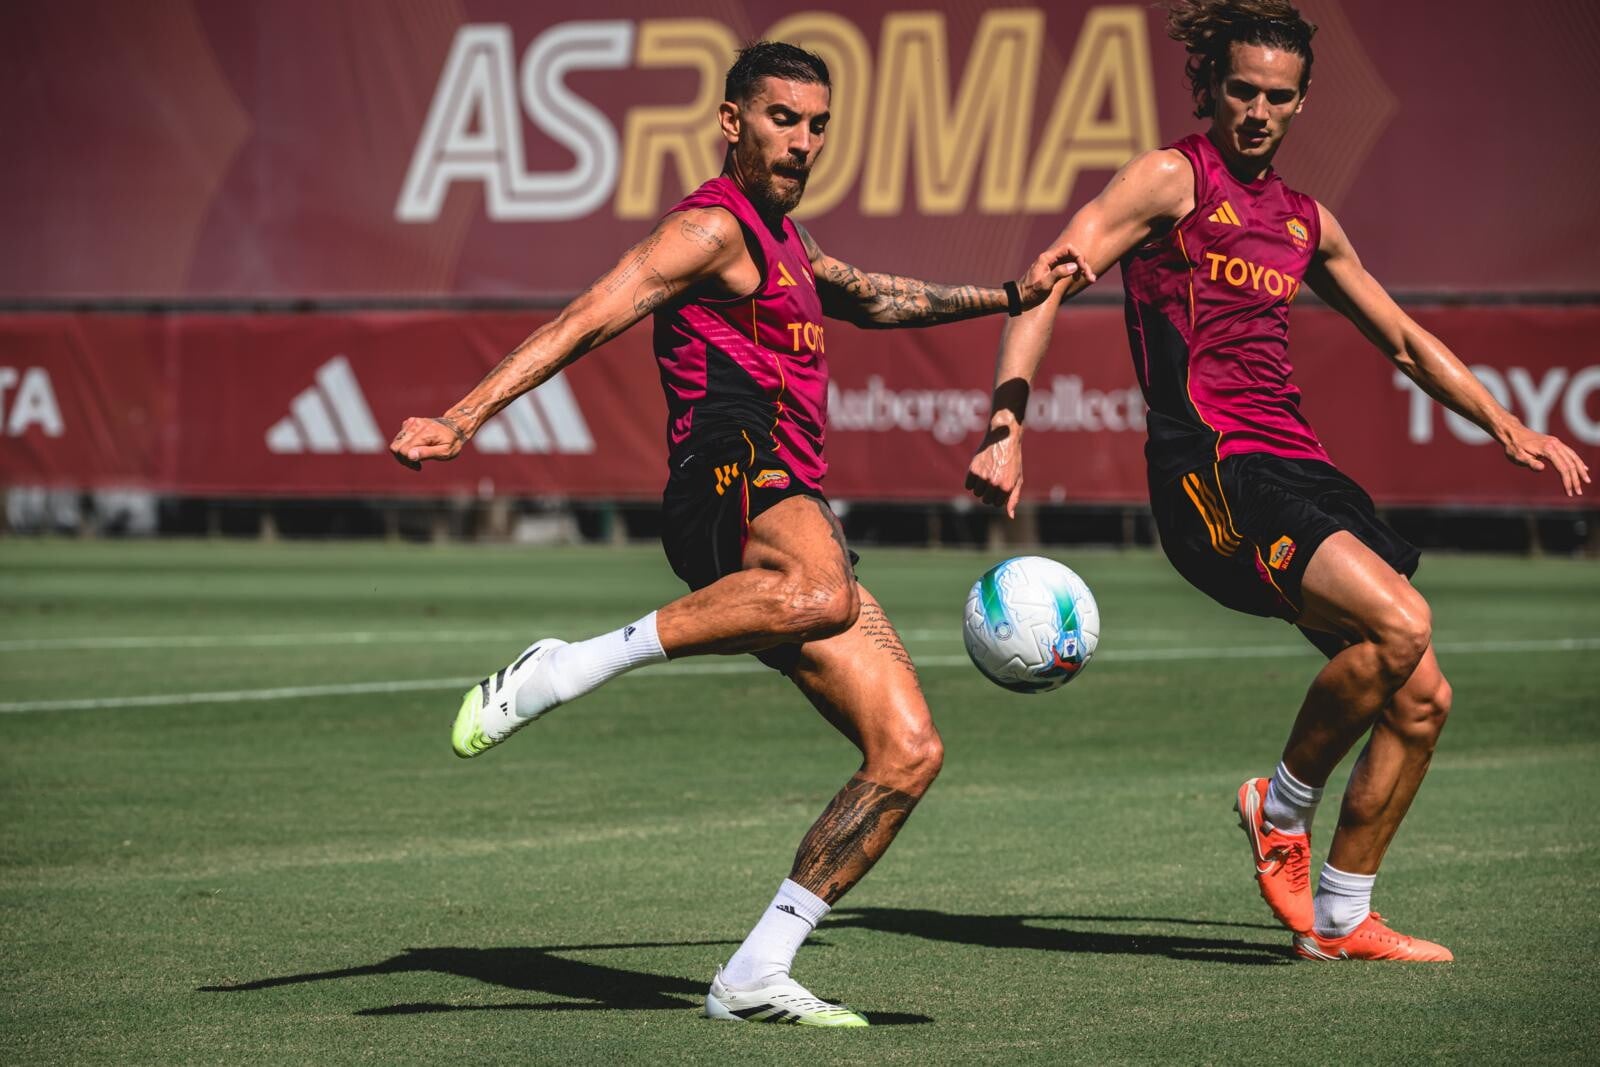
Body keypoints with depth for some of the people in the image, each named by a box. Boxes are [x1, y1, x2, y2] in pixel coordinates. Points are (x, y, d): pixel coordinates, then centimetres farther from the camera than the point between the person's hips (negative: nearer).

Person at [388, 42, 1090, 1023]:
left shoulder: (782, 241, 30)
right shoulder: (715, 226, 1)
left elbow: (877, 300, 50)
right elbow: (589, 319, -11)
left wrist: (1011, 297, 47)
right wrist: (464, 419, -22)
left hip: (797, 516, 9)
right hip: (733, 474, -9)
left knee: (909, 753, -2)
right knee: (824, 594, -44)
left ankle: (756, 976, 0)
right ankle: (559, 674, -35)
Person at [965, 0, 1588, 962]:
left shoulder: (1305, 222, 20)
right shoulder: (1171, 179, 0)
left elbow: (1405, 341, 32)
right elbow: (1048, 287, -7)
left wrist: (1507, 427, 24)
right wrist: (1005, 430, -19)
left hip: (1299, 466, 8)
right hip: (1210, 465, -8)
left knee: (1420, 697, 1)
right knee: (1398, 623, -26)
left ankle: (1340, 918, 13)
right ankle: (1283, 805, -4)